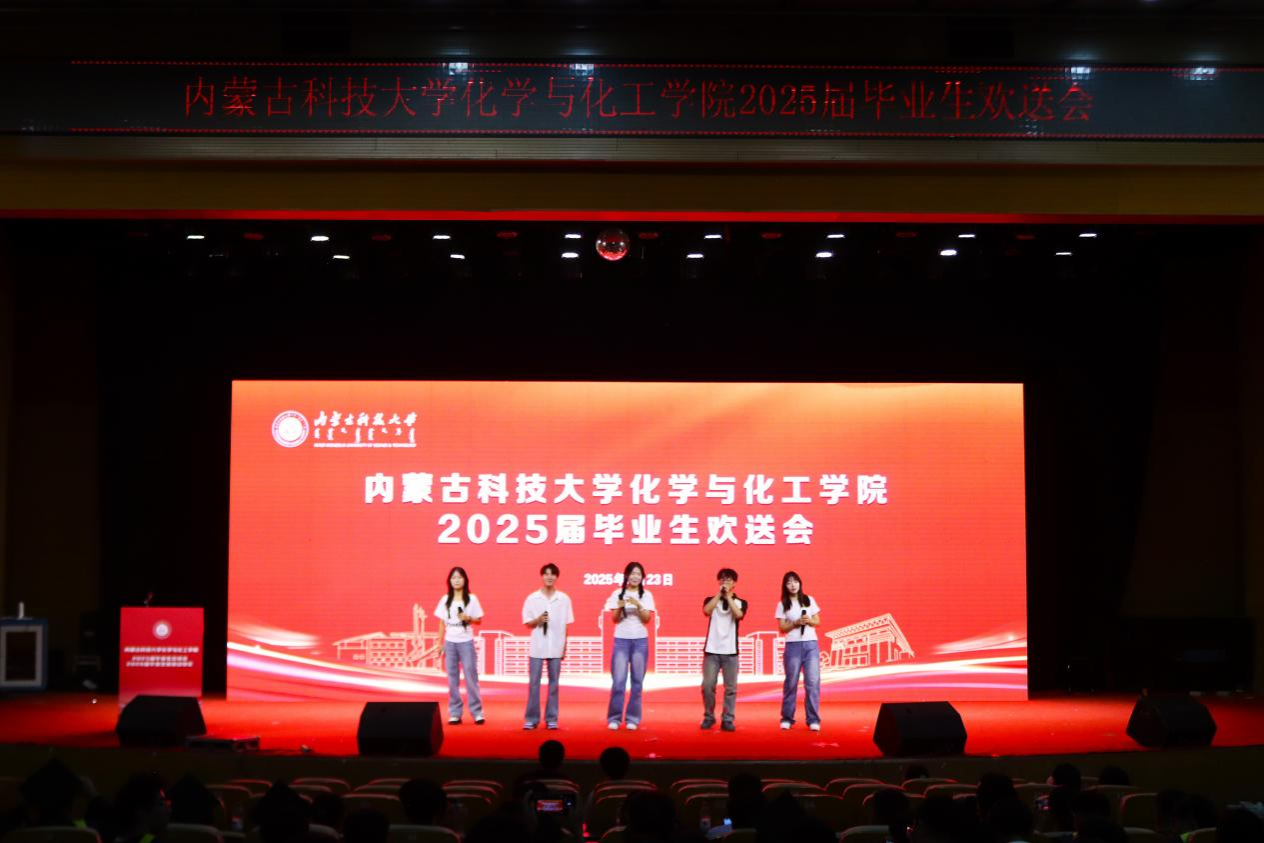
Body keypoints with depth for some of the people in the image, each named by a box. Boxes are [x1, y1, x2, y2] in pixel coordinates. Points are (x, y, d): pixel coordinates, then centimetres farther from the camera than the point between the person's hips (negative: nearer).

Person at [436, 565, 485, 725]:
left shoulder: (472, 599, 1)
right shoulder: (445, 600, 6)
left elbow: (479, 620, 4)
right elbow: (442, 623, 10)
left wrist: (468, 618, -16)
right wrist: (440, 644, 6)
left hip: (466, 642, -2)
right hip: (450, 643, 2)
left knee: (471, 677, -4)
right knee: (452, 679, 3)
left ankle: (477, 712, 2)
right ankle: (454, 713, 6)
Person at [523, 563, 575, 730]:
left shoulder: (564, 599, 3)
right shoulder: (532, 598, 0)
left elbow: (566, 625, 7)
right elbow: (528, 624, 4)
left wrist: (565, 648, 6)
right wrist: (538, 620, -16)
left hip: (556, 647, 1)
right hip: (537, 647, -1)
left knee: (554, 683, 5)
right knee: (534, 683, 0)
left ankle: (551, 719, 10)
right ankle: (531, 718, 6)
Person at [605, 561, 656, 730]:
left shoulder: (646, 595, 4)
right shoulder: (618, 594, 3)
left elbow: (647, 619, -4)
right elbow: (614, 619, 1)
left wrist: (638, 605, -21)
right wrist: (619, 607, -19)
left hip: (640, 641, 1)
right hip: (621, 640, -1)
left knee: (637, 682, 2)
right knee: (618, 681, -6)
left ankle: (632, 719, 7)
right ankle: (614, 718, 2)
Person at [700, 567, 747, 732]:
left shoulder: (740, 602, 8)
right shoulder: (710, 600, 8)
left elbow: (738, 615, -14)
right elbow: (706, 611, -14)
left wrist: (728, 596, -10)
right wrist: (719, 593, -11)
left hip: (730, 651, 0)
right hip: (711, 650, 0)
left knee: (730, 687, -1)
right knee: (707, 686, -3)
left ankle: (727, 720, 6)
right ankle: (708, 717, 12)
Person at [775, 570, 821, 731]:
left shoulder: (810, 600, 8)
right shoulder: (782, 605, 3)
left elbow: (817, 621, 10)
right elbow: (782, 628, 0)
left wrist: (809, 621, -11)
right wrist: (796, 623, -16)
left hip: (811, 645, 1)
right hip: (793, 646, -1)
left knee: (813, 682, -6)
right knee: (791, 682, 2)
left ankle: (813, 719, -3)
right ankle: (787, 718, 11)